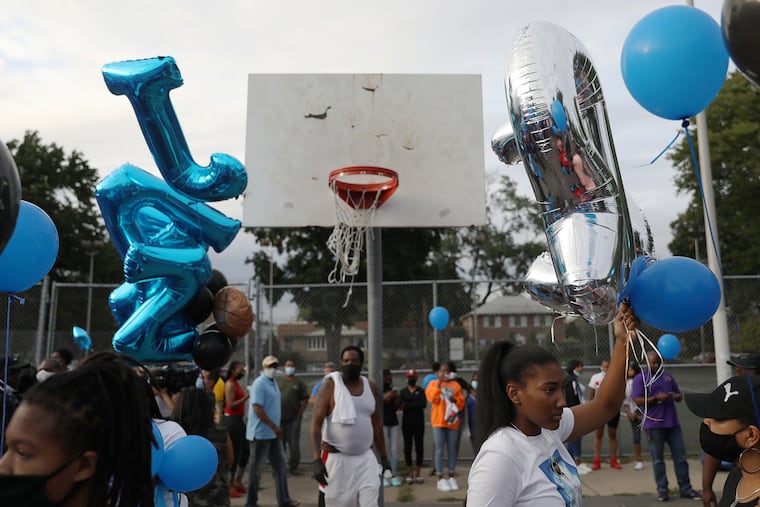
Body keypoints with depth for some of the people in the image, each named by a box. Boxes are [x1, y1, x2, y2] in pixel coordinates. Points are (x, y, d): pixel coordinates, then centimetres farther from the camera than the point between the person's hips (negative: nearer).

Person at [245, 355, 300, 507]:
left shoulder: (273, 382, 13)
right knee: (256, 468, 2)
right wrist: (274, 427, -23)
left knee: (279, 465, 11)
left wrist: (276, 428, 15)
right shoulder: (259, 383, -15)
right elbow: (257, 409, -23)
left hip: (273, 433, 9)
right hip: (261, 433, -9)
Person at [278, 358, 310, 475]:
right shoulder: (278, 381, 9)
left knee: (294, 443, 0)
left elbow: (305, 399, 0)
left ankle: (294, 466, 9)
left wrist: (300, 413, -7)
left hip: (294, 418, -2)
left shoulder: (299, 382, 3)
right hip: (279, 418, 2)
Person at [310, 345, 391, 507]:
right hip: (336, 458, -3)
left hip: (365, 457, 4)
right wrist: (317, 460, -23)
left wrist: (384, 457, 12)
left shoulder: (370, 387, 5)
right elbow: (316, 423, -14)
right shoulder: (330, 385, -9)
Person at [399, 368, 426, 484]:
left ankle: (417, 474, 7)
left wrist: (408, 406, -14)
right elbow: (401, 405, -5)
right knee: (407, 447, 2)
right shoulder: (403, 392, 12)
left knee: (419, 447, -1)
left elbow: (424, 404, -10)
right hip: (406, 422, 1)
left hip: (418, 422, -1)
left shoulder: (421, 391, 8)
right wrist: (416, 406, -15)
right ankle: (410, 474, 8)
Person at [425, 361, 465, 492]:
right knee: (439, 450, -3)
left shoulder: (456, 385, 11)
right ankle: (441, 479, 1)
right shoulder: (433, 384, 6)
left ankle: (452, 477, 14)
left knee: (452, 450, 6)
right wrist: (439, 384, -16)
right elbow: (432, 398, -11)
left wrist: (455, 400, -13)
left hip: (452, 421, 2)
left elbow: (462, 402, 7)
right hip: (438, 421, -2)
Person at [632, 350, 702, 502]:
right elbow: (637, 401, -10)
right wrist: (656, 398, -19)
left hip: (672, 422, 5)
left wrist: (678, 396, -1)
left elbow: (678, 394, 23)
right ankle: (662, 490, 11)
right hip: (654, 425, -5)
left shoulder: (667, 376, 16)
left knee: (680, 457, 8)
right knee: (658, 459, 2)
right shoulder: (640, 378, -2)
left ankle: (685, 489, 18)